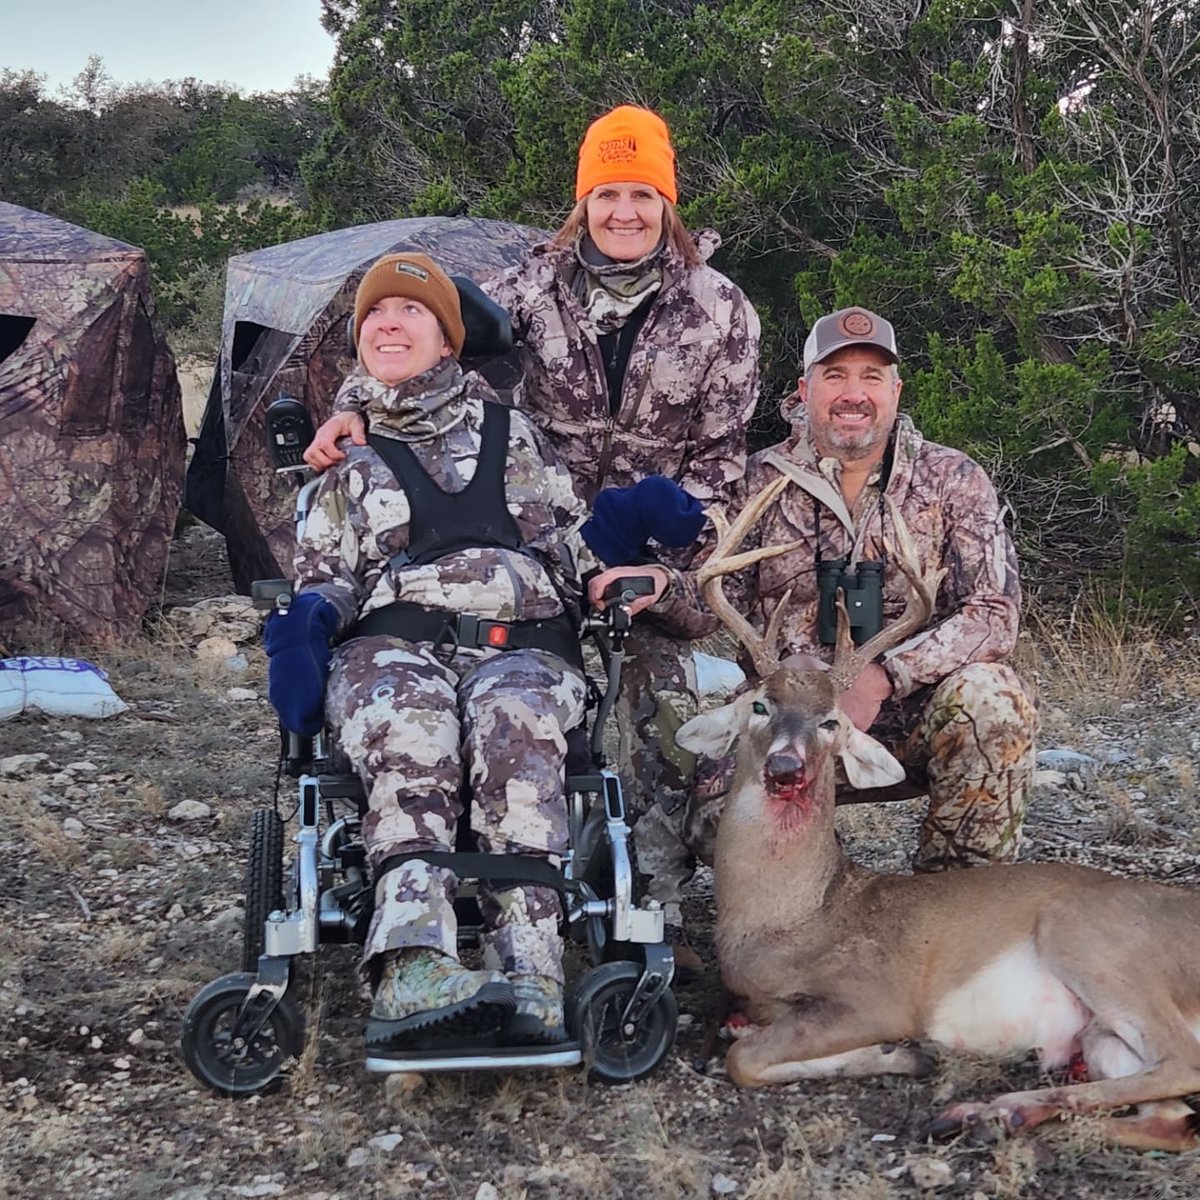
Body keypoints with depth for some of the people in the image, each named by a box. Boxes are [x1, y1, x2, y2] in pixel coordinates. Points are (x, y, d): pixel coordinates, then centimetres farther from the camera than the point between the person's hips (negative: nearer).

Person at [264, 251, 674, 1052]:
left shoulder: (512, 434, 29)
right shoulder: (347, 461, 30)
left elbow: (576, 539, 27)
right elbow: (323, 575, 24)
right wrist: (312, 614, -1)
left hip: (523, 637, 0)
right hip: (391, 641, 0)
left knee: (516, 724, -39)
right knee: (407, 733, -38)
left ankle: (529, 978, -52)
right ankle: (414, 969, -57)